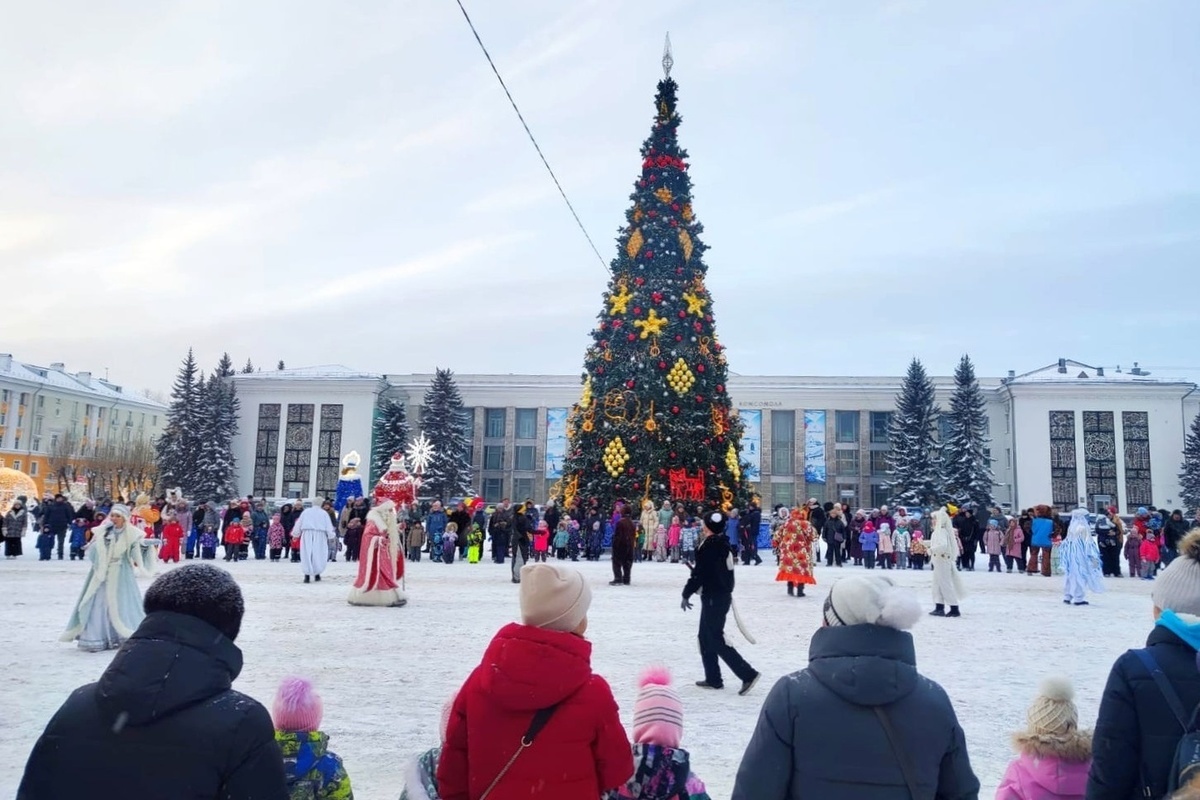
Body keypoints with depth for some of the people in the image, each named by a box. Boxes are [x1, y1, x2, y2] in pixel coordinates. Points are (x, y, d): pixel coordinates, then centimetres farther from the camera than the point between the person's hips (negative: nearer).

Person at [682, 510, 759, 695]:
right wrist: (695, 570, 24)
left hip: (713, 598, -9)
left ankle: (748, 674, -6)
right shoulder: (723, 544, 9)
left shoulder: (709, 545, -18)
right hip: (722, 595, 9)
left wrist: (686, 594, -9)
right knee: (706, 637, 16)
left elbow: (700, 574, -19)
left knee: (716, 640, -4)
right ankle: (713, 679, 21)